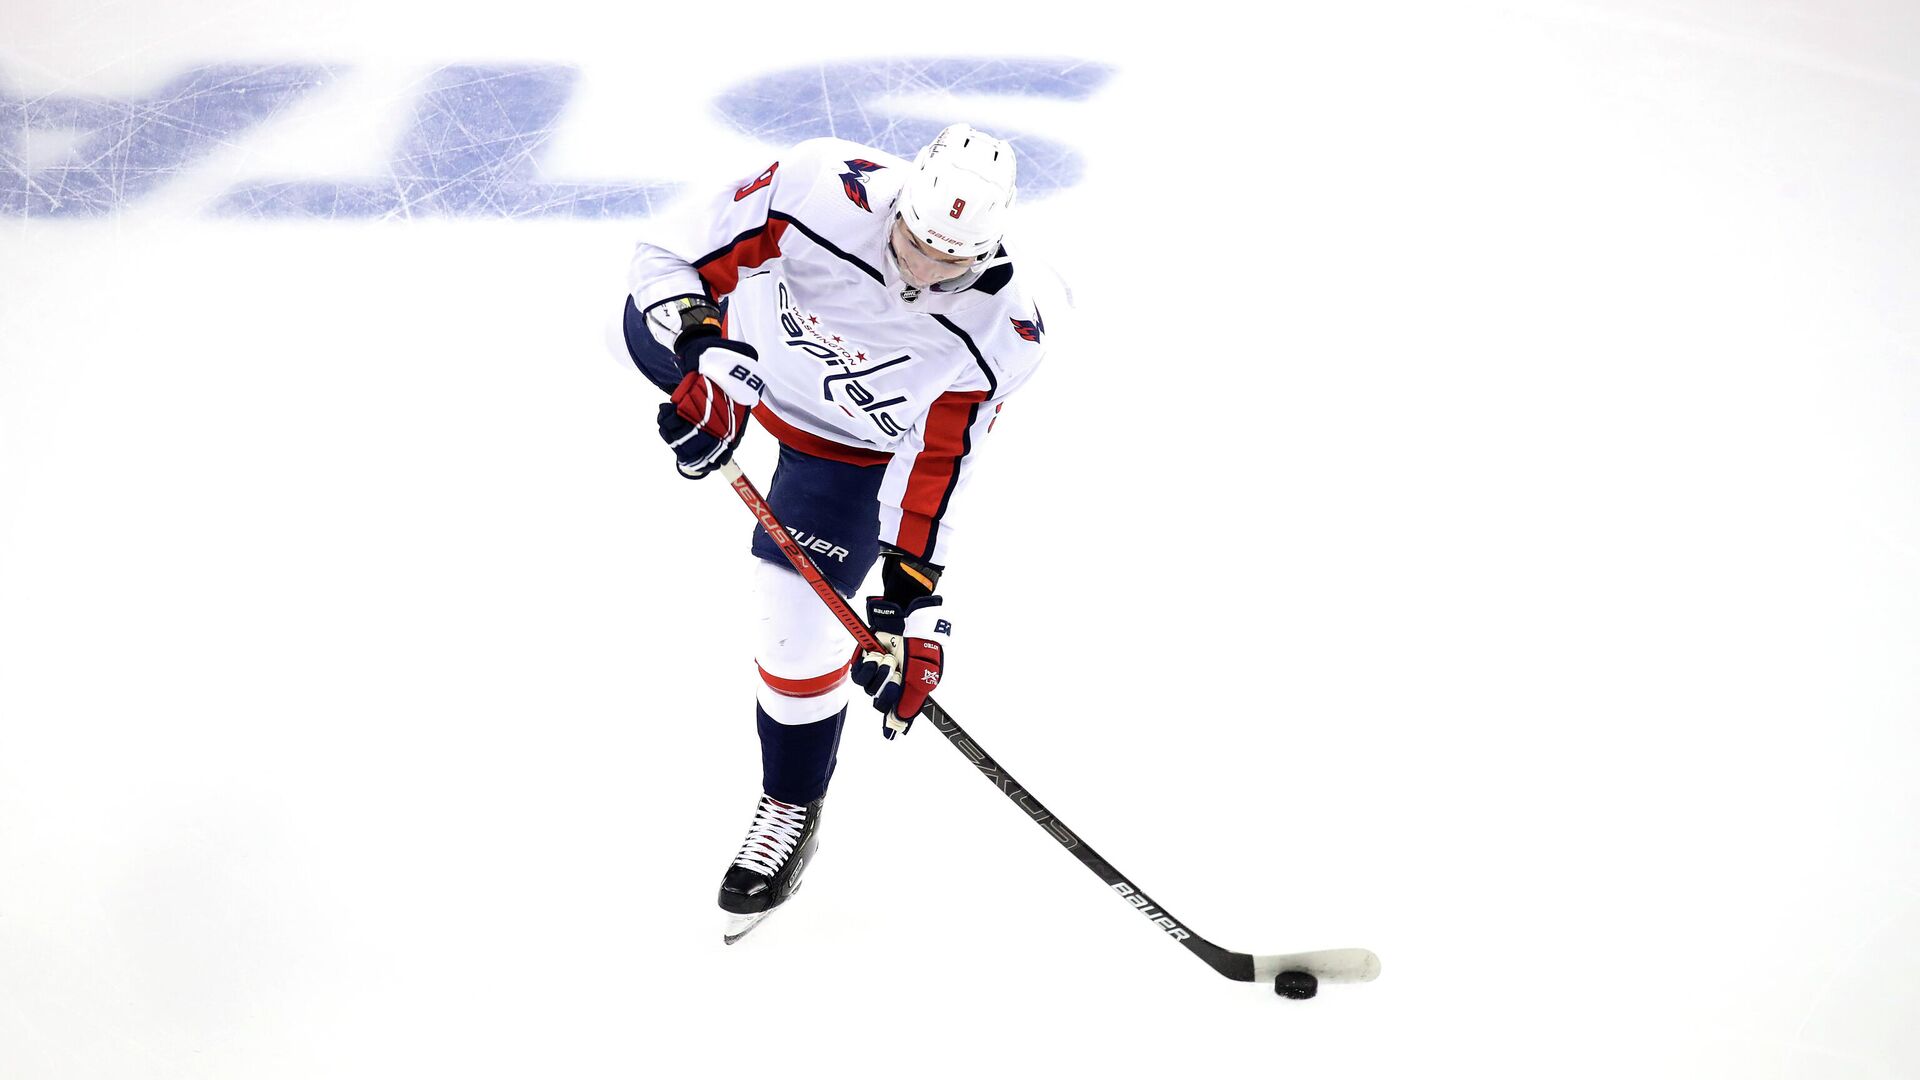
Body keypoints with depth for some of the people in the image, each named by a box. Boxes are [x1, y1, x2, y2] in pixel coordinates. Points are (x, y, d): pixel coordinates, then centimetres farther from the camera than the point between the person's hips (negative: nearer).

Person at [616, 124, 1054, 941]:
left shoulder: (999, 336, -33)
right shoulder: (818, 190, -37)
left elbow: (935, 470, -22)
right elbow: (671, 252, -25)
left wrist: (913, 601, -23)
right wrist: (702, 355, -42)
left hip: (854, 439, -2)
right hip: (748, 341, 3)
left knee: (801, 626, -6)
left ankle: (792, 810, 21)